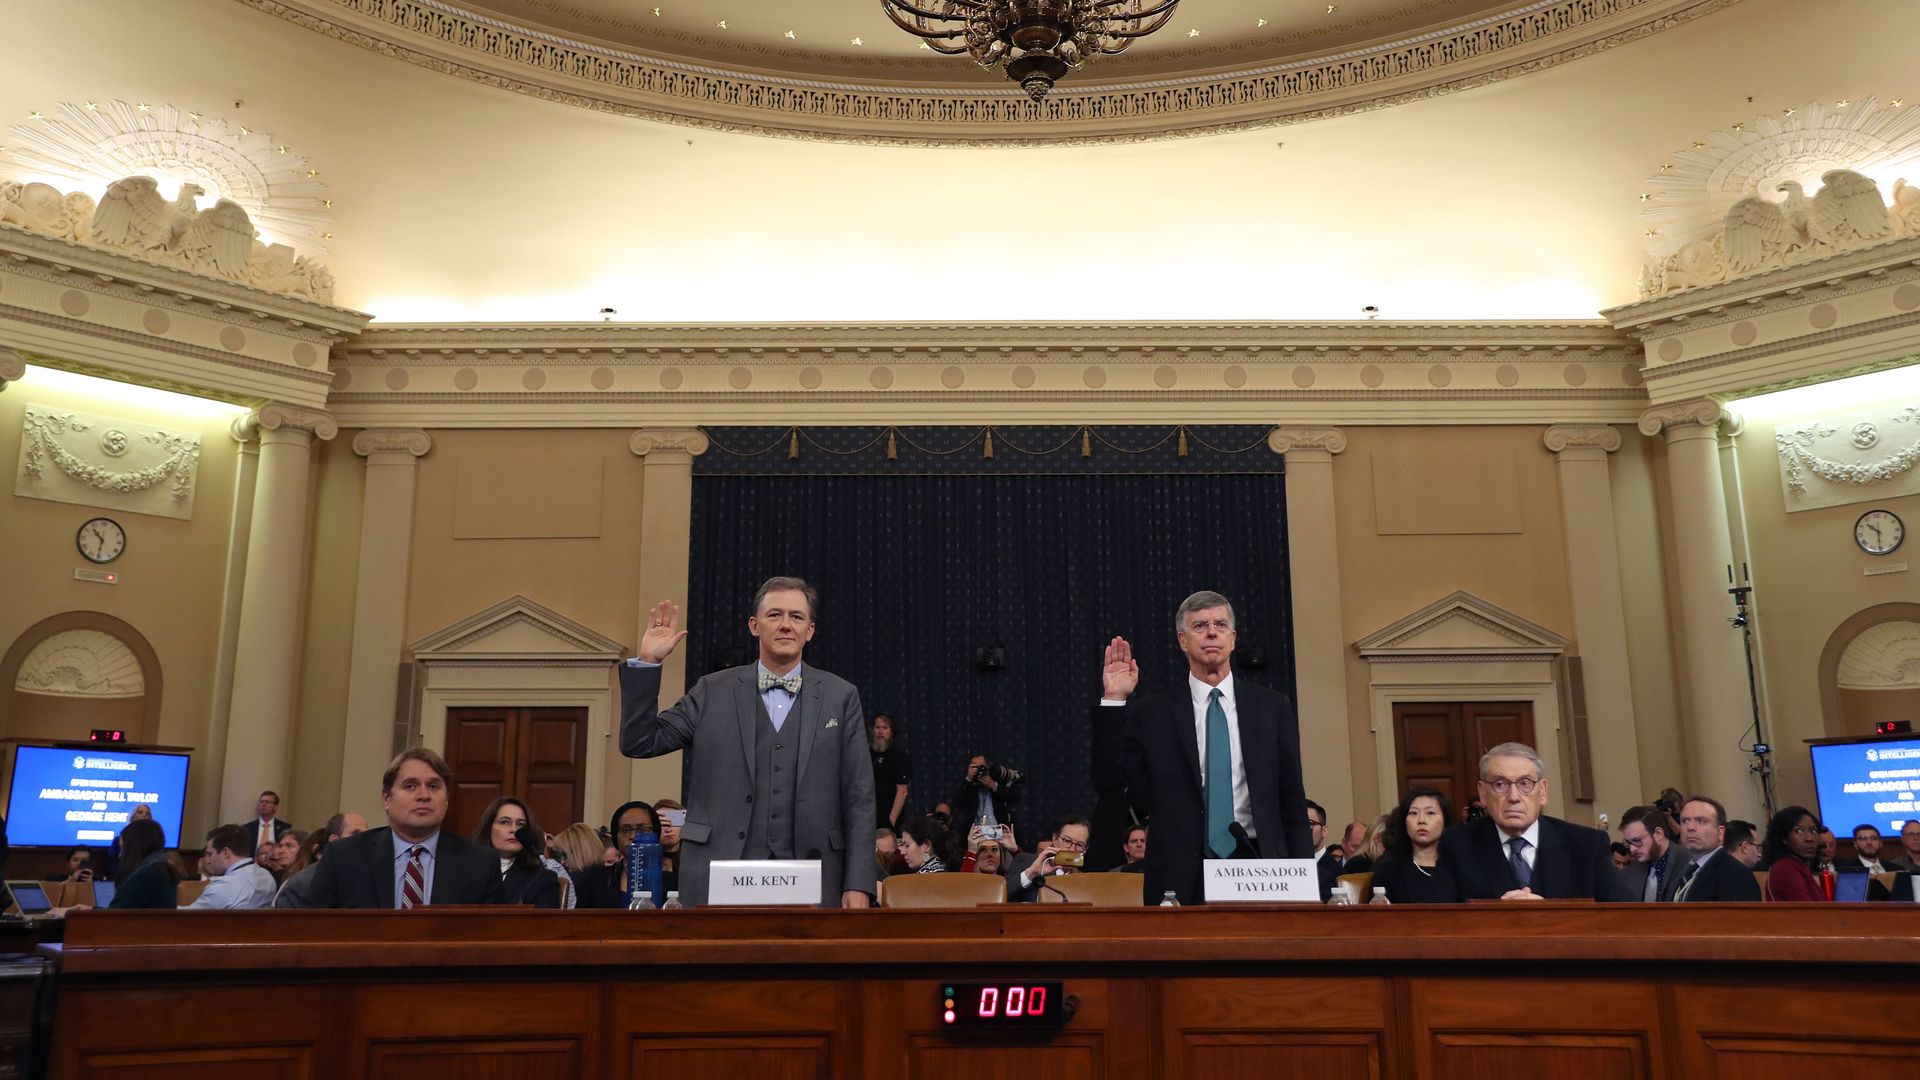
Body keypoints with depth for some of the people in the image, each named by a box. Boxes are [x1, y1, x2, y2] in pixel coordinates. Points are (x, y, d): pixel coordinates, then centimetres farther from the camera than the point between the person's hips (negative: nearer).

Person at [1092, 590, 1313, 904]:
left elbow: (1293, 802, 9)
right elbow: (1110, 782, -3)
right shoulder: (1151, 714, 4)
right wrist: (1113, 701, -9)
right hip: (1181, 880, -1)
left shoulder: (1272, 707, 9)